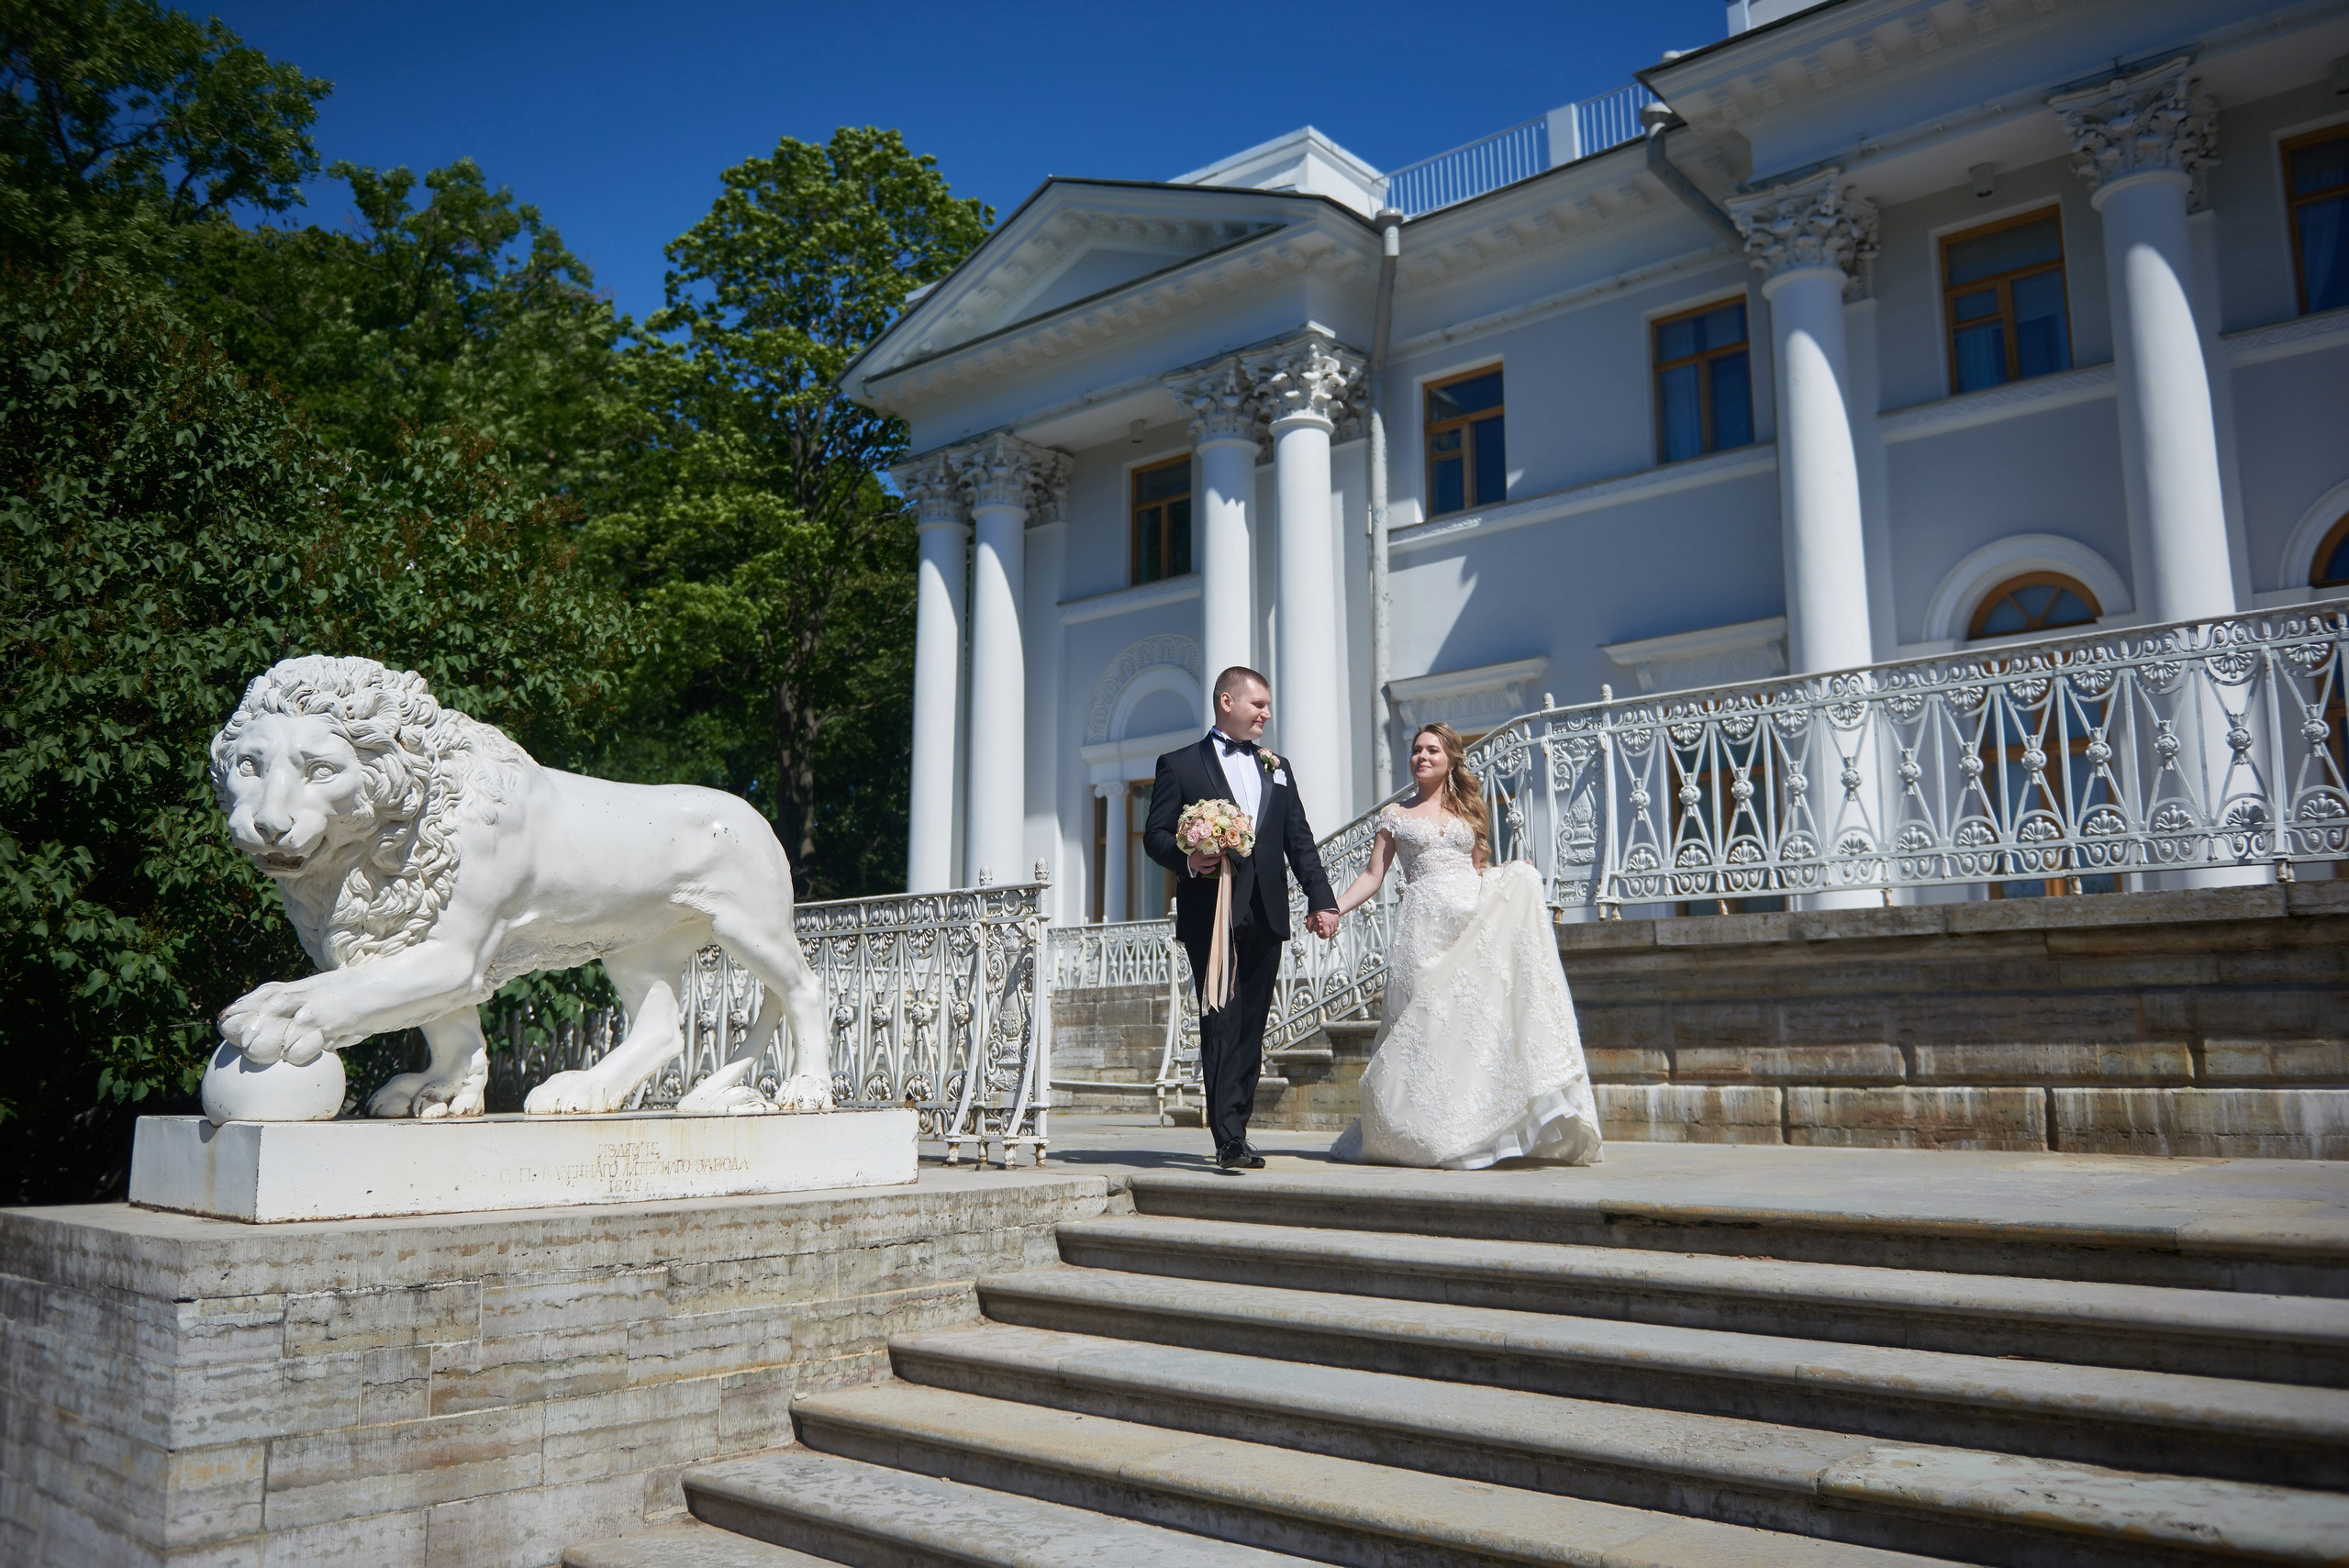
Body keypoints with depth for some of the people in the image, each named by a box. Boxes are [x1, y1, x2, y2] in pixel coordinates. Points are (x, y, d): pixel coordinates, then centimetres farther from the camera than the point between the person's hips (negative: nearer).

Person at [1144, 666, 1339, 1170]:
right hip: (1210, 915, -5)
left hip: (1265, 916, 5)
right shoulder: (1179, 764, 6)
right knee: (1221, 1022, -10)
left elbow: (1300, 841, 14)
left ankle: (1234, 1129, 14)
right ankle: (1229, 1139, -12)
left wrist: (1321, 900, 5)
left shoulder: (1278, 767, 19)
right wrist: (1187, 859, -19)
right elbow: (1155, 835, 1)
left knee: (1251, 1026, 6)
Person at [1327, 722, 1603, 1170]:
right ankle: (1435, 1135, -1)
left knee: (1477, 1012, -15)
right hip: (1425, 925, -2)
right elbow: (1372, 876, 9)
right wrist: (1333, 909, -5)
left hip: (1476, 920, 2)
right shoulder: (1396, 815, 14)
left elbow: (1480, 872, 19)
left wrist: (1516, 877, -2)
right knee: (1426, 1019, -8)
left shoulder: (1468, 811, 19)